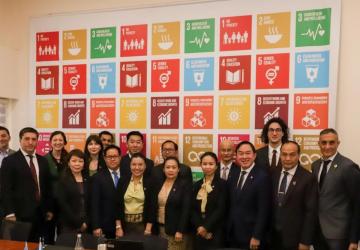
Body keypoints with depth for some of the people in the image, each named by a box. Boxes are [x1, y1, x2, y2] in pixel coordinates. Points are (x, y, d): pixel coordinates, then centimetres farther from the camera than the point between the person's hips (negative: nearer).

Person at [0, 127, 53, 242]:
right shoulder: (9, 161, -3)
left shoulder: (43, 161, 12)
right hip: (20, 215, -4)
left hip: (41, 214, 5)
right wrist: (10, 214, -13)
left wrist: (49, 209, 12)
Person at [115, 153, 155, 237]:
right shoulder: (122, 181, 2)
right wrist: (118, 227, -3)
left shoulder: (150, 182, -3)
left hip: (142, 224, -1)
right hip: (125, 224, 2)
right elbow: (118, 205, 1)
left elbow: (152, 207, -5)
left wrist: (148, 229, -9)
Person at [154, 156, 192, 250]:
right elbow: (154, 206, 12)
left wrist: (180, 231, -16)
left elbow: (186, 210, -12)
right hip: (160, 228, 5)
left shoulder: (184, 185, -8)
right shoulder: (158, 184, 8)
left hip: (175, 229, -5)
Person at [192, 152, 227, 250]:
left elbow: (221, 209, -12)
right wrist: (199, 226, -10)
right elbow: (193, 209, 4)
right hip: (199, 232, 4)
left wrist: (206, 227, -14)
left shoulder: (222, 184, -5)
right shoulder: (197, 185, 9)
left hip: (215, 232, -4)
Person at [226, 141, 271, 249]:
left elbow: (263, 210, -15)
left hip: (250, 236, -5)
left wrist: (256, 237, -16)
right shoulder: (233, 175, 7)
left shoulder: (263, 176, -14)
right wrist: (227, 231, 8)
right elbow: (230, 205, 10)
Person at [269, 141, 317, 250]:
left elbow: (310, 212, -11)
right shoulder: (273, 174, 3)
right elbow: (270, 205, 7)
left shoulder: (308, 178, -11)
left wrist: (305, 241, -12)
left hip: (295, 238, -4)